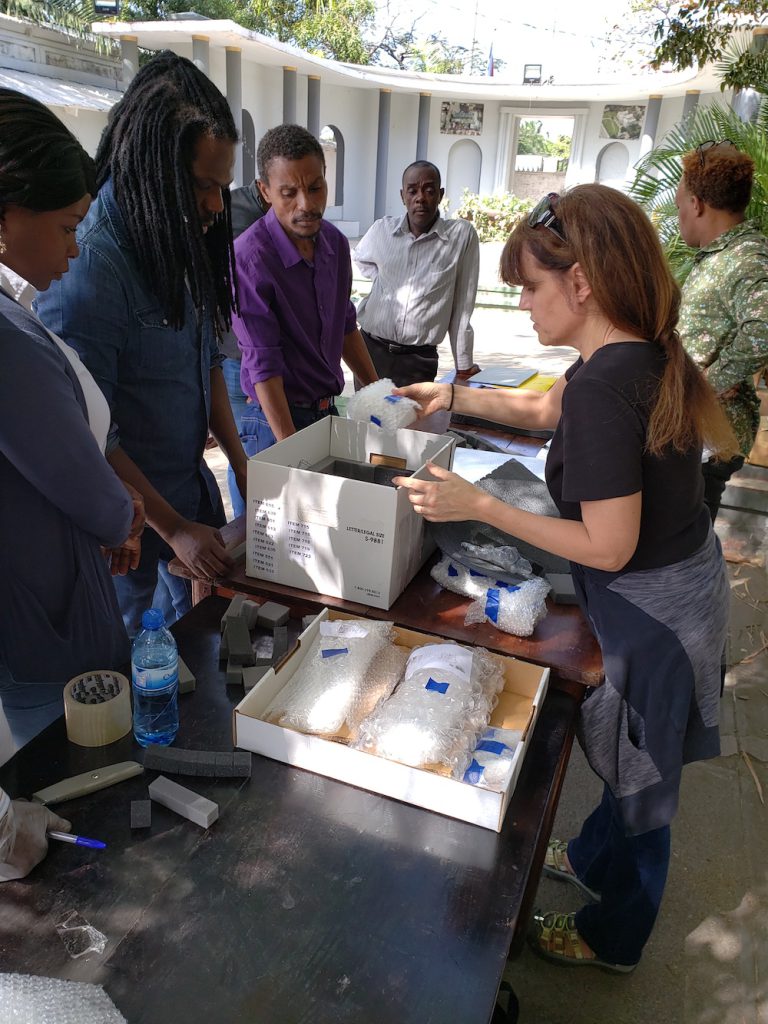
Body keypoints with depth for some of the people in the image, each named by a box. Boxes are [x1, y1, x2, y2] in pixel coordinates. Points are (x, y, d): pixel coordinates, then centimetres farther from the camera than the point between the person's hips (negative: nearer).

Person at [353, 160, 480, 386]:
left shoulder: (463, 235, -6)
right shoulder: (381, 229, 3)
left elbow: (462, 308, -5)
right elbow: (361, 258, 28)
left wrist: (464, 365, -1)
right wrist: (382, 279, 10)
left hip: (419, 359, -3)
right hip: (370, 349, 3)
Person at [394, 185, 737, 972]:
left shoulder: (602, 384, -30)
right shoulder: (644, 354, -2)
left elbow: (608, 548, -28)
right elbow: (547, 411, 14)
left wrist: (477, 507, -24)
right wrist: (456, 397, 10)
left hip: (652, 608, -8)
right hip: (685, 580, 8)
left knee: (641, 776, 15)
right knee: (630, 754, 29)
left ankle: (612, 940, 44)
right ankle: (593, 858, 56)